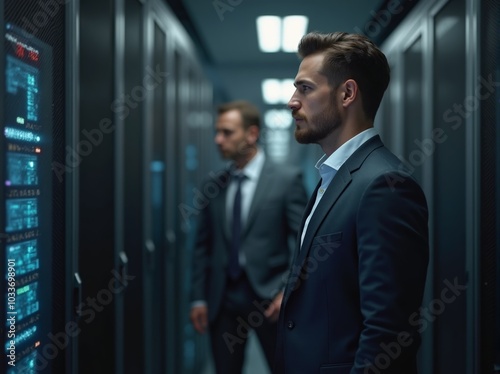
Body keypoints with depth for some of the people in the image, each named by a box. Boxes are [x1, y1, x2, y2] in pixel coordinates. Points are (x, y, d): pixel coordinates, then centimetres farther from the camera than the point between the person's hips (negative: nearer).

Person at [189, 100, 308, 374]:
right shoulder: (212, 185, 8)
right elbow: (203, 246, 11)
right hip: (222, 298, 4)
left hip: (269, 296, -3)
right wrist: (198, 298, 6)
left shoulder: (286, 179, -4)